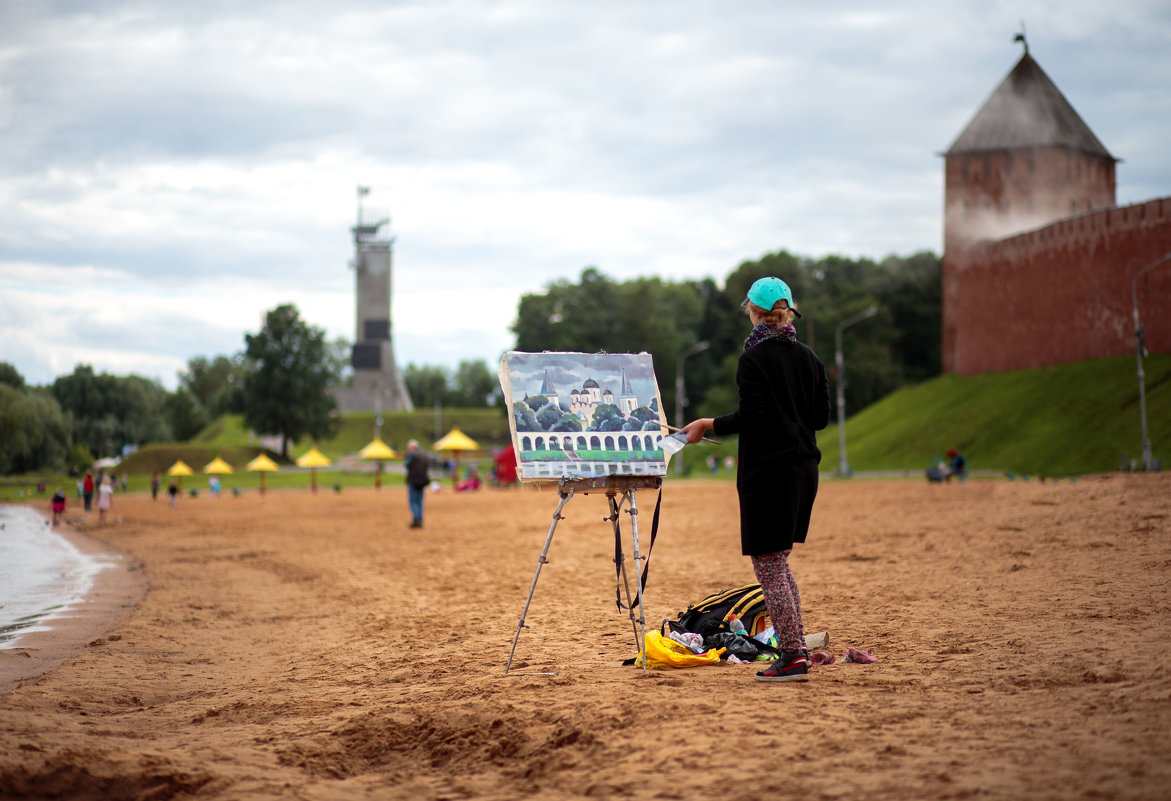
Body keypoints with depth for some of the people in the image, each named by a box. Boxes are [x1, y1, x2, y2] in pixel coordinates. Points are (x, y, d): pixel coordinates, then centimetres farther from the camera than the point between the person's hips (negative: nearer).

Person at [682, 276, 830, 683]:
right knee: (779, 560, 18)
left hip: (767, 470, -7)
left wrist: (709, 425, -5)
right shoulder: (810, 358, 9)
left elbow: (751, 416, -18)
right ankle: (796, 646, 16)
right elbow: (821, 417, 11)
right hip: (804, 468, 7)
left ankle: (793, 657, -6)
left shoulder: (754, 358, -11)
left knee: (768, 564, -3)